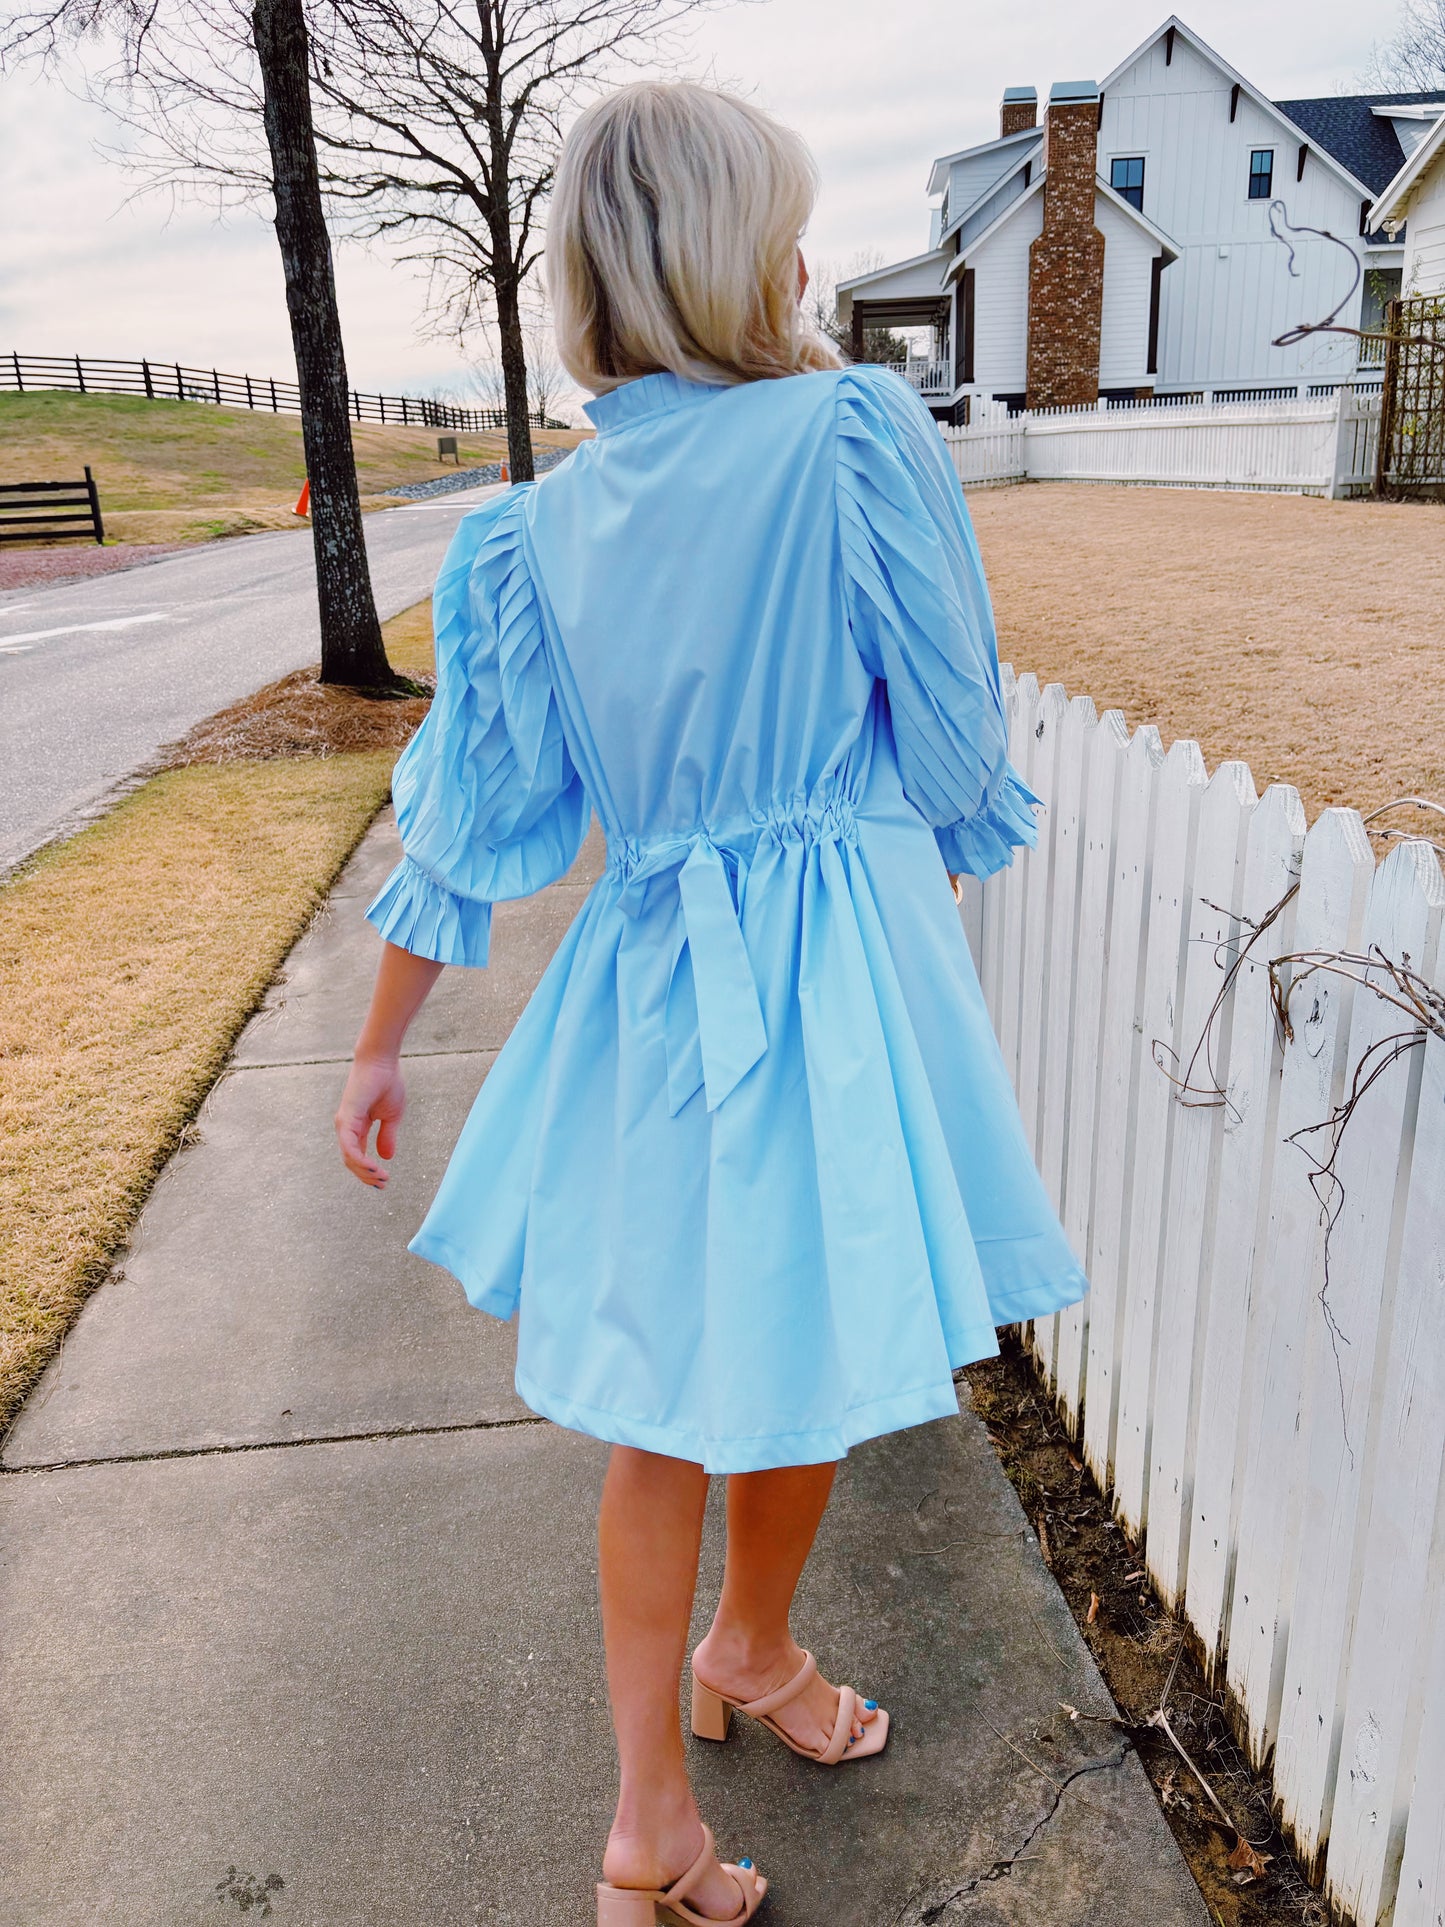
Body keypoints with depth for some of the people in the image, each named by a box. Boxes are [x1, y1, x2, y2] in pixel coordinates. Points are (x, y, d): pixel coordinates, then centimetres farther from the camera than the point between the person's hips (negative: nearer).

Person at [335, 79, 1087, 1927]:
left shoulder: (540, 527, 1)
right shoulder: (859, 427, -11)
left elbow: (468, 821, 3)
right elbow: (953, 727, -6)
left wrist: (380, 1046, 14)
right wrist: (942, 862, 16)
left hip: (653, 974, 4)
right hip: (849, 960, -3)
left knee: (663, 1399, 17)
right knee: (806, 1353, 20)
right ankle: (750, 1651, 47)